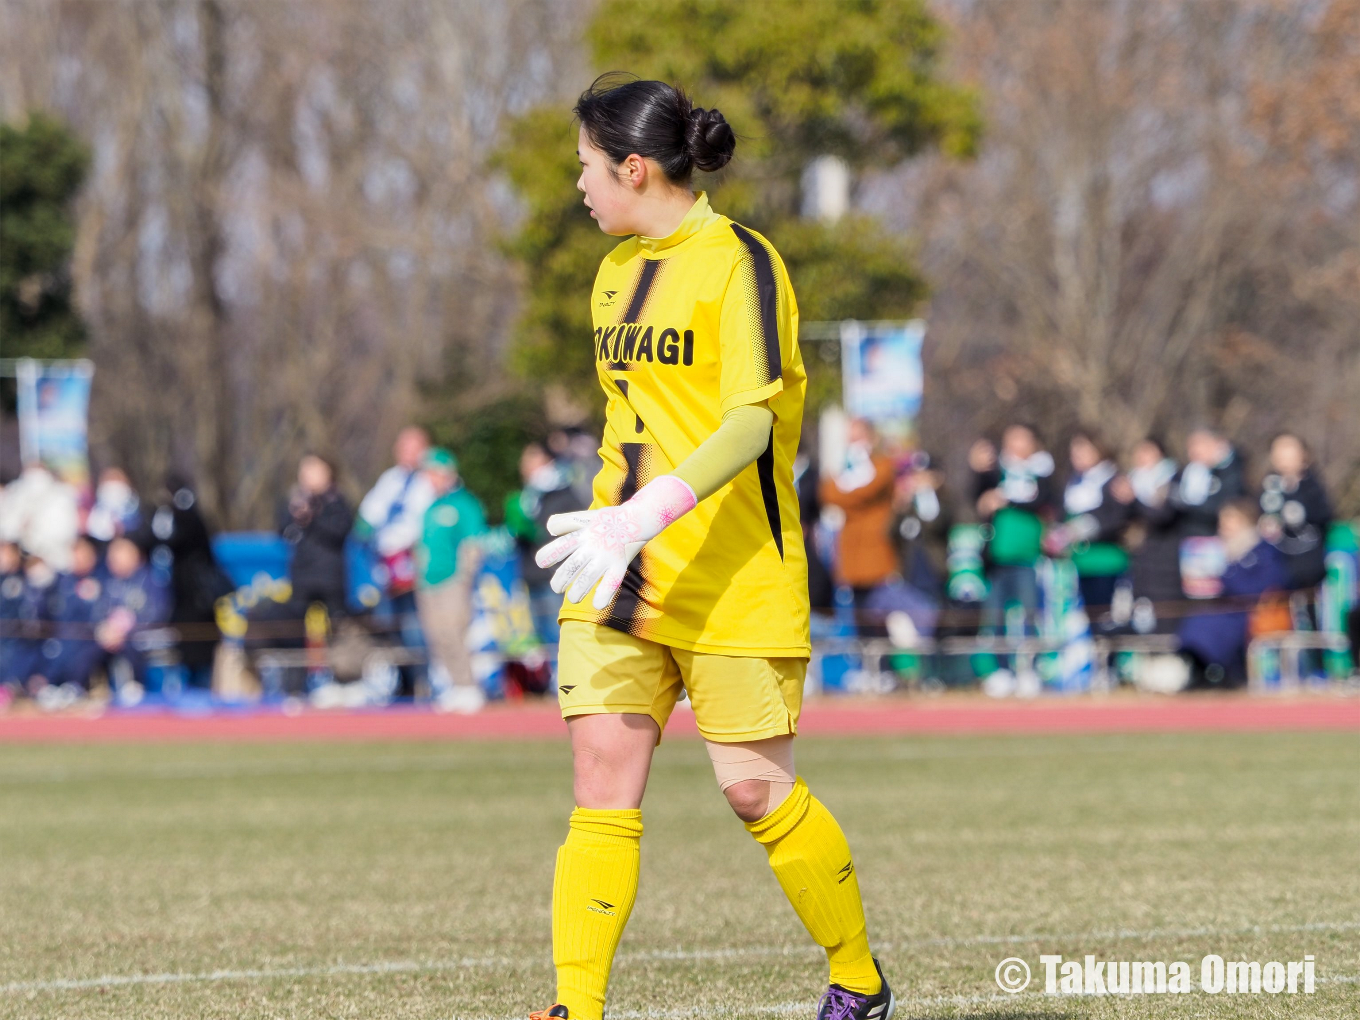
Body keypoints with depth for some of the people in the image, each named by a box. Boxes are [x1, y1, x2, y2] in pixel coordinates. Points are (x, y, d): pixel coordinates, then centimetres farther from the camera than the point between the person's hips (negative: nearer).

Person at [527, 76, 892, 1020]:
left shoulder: (739, 263, -10)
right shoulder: (617, 272, 15)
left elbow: (750, 422, -21)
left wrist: (652, 513, -33)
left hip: (732, 578, -7)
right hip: (621, 575, 7)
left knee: (757, 790, -1)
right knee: (604, 775, -6)